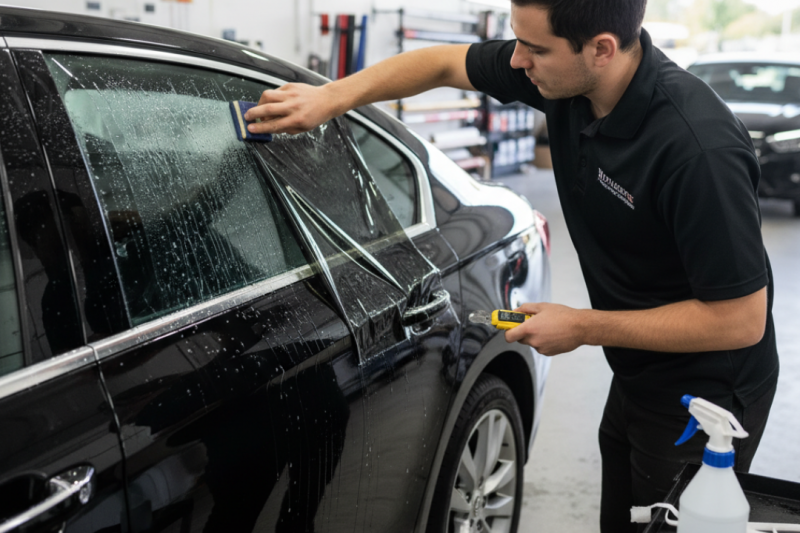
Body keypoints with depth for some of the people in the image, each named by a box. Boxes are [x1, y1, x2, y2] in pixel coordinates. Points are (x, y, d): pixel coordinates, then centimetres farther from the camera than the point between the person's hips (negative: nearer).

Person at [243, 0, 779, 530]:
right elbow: (444, 63, 4)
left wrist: (582, 327, -21)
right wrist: (330, 98, -5)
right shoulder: (566, 75, -11)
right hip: (634, 379, 8)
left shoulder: (699, 149, -33)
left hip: (701, 400, -7)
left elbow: (741, 319, -27)